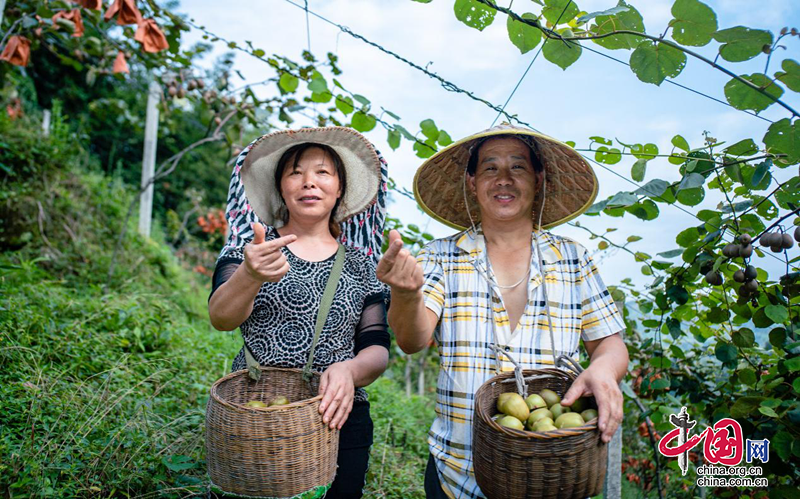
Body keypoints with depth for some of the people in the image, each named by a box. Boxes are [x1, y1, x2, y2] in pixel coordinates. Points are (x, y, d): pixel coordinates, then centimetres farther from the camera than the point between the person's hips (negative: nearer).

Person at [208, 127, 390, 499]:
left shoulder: (359, 264, 6)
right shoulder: (250, 248, 2)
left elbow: (378, 349, 1)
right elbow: (221, 318, -15)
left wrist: (349, 371, -21)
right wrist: (251, 275, -36)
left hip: (339, 421, 2)